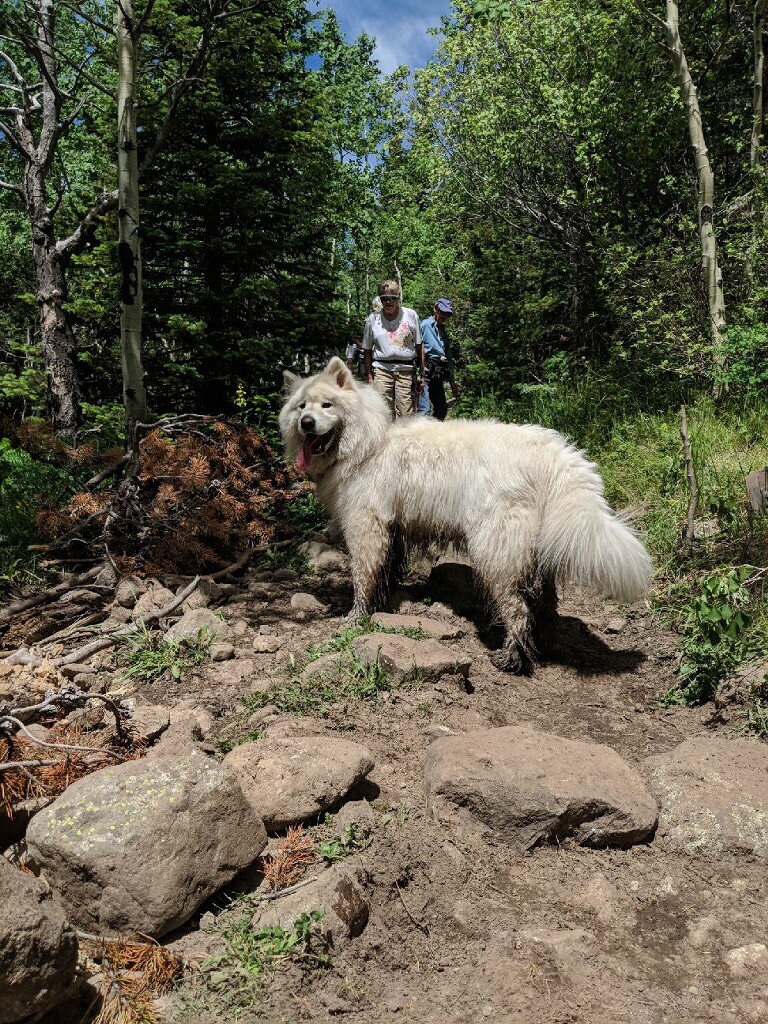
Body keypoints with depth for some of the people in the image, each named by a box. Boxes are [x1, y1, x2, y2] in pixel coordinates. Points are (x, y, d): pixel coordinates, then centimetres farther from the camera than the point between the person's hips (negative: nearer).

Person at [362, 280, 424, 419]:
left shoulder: (411, 315, 7)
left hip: (407, 371, -1)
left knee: (407, 416, -7)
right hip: (381, 370, 1)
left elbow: (419, 346, 9)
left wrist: (422, 374, 5)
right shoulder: (372, 319, 9)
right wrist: (369, 376, 6)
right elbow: (367, 350, 13)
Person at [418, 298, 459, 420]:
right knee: (424, 410, -17)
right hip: (425, 373, -8)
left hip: (437, 376, 8)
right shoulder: (424, 325, -3)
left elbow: (449, 357, 26)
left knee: (442, 410, 7)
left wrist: (452, 381, 23)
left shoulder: (443, 332, 22)